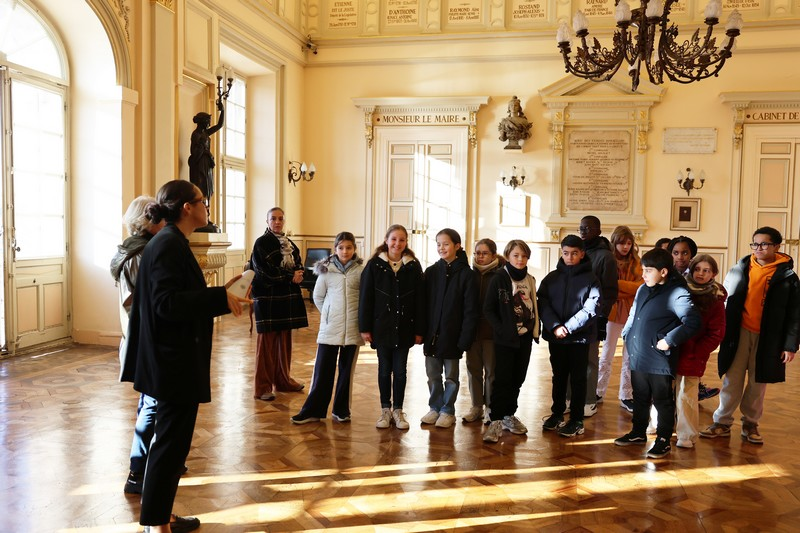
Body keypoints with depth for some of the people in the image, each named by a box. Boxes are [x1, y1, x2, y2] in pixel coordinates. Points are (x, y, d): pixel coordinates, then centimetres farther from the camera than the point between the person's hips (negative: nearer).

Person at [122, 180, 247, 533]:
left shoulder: (171, 243, 13)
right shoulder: (168, 245, -17)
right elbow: (167, 303, -25)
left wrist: (223, 298, 12)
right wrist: (220, 297, -24)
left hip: (174, 361, 10)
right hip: (174, 362, -10)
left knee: (171, 439, 18)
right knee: (171, 441, 1)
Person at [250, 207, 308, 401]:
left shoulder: (289, 243, 15)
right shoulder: (261, 243, -5)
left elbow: (299, 265, 11)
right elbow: (265, 270, -14)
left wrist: (297, 275, -11)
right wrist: (290, 276, -11)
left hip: (287, 298, 7)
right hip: (268, 298, -6)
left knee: (285, 341, 11)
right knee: (267, 342, -4)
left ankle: (283, 381, 22)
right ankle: (263, 387, 1)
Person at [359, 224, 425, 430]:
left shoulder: (413, 266, -1)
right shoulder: (375, 265, -3)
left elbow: (420, 300, 0)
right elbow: (365, 297, -2)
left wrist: (419, 330, -2)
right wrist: (365, 327, -5)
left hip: (404, 327, 1)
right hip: (381, 327, 0)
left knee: (400, 370, 8)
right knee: (384, 369, 10)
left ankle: (398, 410, 21)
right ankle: (385, 410, 22)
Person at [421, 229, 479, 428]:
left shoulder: (466, 274, -7)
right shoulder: (431, 271, 4)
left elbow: (470, 309, -9)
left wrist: (465, 337, -14)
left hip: (452, 335, -3)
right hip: (432, 334, 3)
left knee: (451, 376, 10)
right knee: (433, 374, 12)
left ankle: (448, 411, 23)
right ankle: (435, 408, 27)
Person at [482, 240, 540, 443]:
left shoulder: (530, 280, 10)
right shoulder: (499, 278, -6)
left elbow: (534, 308, 16)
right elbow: (488, 309, -7)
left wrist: (534, 330, 5)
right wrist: (501, 329, -14)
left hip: (525, 337, 5)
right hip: (505, 339, -5)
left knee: (517, 379, 11)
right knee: (502, 379, -5)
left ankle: (509, 415, 24)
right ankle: (495, 421, 0)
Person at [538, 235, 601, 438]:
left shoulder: (590, 279, -3)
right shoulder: (551, 278, 5)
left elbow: (590, 309, -12)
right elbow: (543, 303, -4)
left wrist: (568, 328, -19)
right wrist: (554, 326, -18)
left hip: (580, 337, -3)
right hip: (555, 337, 3)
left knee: (578, 379, 6)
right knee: (558, 376, 15)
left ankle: (577, 420, 15)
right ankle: (557, 413, 28)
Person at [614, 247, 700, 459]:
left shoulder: (678, 293, -16)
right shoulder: (643, 290, 10)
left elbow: (693, 322, -23)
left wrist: (669, 340, -22)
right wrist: (627, 334, 13)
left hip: (660, 361, -7)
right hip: (637, 358, 8)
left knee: (663, 401, 8)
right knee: (640, 398, 20)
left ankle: (663, 440, 21)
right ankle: (638, 433, 36)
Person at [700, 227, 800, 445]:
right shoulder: (739, 270, 3)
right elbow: (725, 301, 6)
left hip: (768, 338, -1)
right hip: (739, 334, 1)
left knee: (758, 383, 10)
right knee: (732, 380, 4)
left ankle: (750, 424, 25)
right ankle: (722, 422, 14)